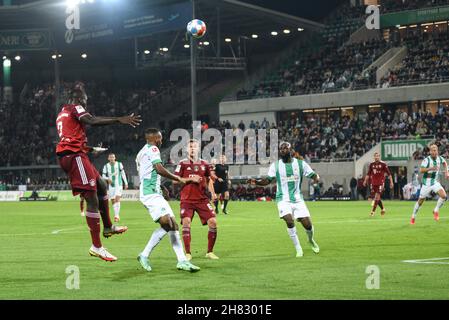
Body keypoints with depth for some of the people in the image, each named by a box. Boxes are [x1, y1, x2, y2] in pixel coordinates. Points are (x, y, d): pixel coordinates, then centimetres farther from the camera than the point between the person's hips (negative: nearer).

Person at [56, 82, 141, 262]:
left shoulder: (62, 113, 26)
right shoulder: (75, 108, -2)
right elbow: (91, 121, -21)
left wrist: (92, 149, 43)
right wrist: (119, 120, -25)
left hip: (68, 156, 10)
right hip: (74, 155, -10)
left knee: (102, 186, 23)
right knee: (92, 199, -12)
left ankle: (108, 227, 33)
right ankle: (96, 246, -13)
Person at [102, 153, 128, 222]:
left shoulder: (119, 164, -2)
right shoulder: (106, 166, 1)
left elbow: (123, 174, 5)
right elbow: (103, 176, 4)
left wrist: (126, 183, 4)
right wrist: (107, 179, -18)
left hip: (119, 185, -3)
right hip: (111, 185, 3)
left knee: (117, 199, -18)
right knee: (113, 201, 5)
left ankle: (117, 215, -24)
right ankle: (116, 215, 16)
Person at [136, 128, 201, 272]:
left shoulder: (141, 152, 23)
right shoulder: (152, 149, -7)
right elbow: (159, 169, -20)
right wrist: (180, 179, -13)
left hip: (155, 194, 11)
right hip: (151, 194, -11)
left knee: (173, 225, 3)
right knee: (166, 223, -21)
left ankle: (182, 260, -2)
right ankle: (145, 255, -12)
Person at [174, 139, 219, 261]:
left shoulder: (204, 164, 9)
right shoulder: (183, 164, 1)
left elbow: (209, 179, 22)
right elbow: (175, 181, -2)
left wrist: (212, 192, 6)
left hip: (202, 199, 3)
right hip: (187, 199, -3)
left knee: (213, 222, -7)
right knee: (186, 222, -20)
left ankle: (210, 252, 9)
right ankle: (188, 253, -10)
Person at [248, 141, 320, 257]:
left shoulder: (300, 164, 2)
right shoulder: (275, 165, 4)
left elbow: (313, 175, 2)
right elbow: (268, 180, 4)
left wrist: (316, 178, -22)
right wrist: (256, 182, -14)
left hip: (298, 199, 1)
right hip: (283, 199, -1)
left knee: (307, 224, -6)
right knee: (289, 220, -23)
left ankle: (311, 240, 30)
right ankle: (298, 249, -9)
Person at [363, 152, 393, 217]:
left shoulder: (383, 164, -4)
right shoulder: (371, 164, 8)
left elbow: (388, 173, -2)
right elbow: (368, 174, 16)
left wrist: (391, 182, -5)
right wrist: (365, 181, 9)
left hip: (380, 183, -5)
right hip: (373, 183, 5)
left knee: (377, 197, -12)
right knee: (376, 198, 8)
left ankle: (373, 211, -11)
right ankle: (382, 208, 29)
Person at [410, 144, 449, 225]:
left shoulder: (440, 158, -1)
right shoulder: (426, 160, -16)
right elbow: (421, 170, -26)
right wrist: (430, 168, -38)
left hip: (436, 182, 3)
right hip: (427, 183, -3)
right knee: (421, 201, 5)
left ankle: (436, 211, 2)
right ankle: (413, 216, 24)